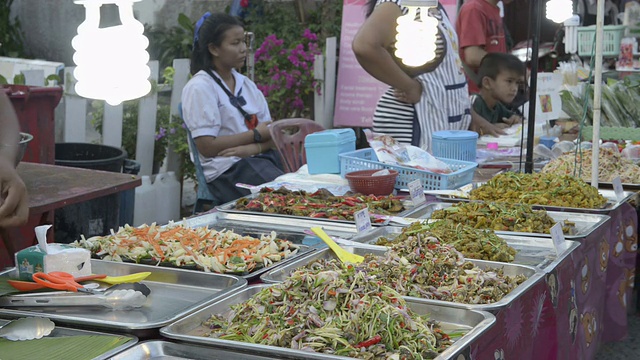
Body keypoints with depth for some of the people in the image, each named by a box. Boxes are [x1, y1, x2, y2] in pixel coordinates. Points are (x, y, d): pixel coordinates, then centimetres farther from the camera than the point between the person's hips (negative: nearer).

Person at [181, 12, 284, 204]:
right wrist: (256, 135, -6)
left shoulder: (246, 84, 16)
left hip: (261, 157, 7)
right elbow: (207, 147, -12)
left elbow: (270, 132, 11)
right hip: (227, 169, -7)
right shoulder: (200, 88, -5)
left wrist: (255, 148, -12)